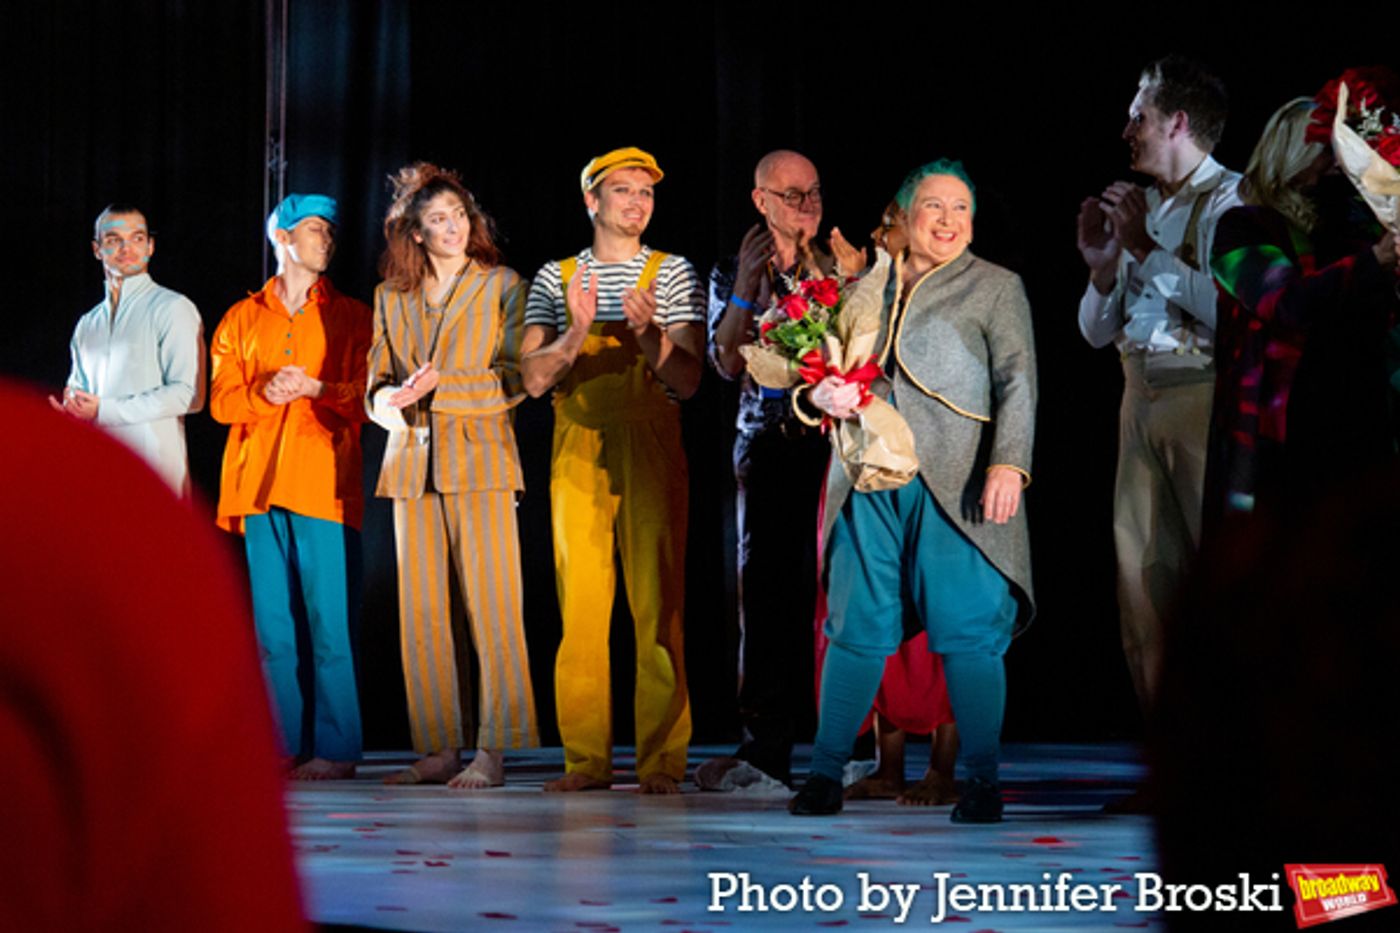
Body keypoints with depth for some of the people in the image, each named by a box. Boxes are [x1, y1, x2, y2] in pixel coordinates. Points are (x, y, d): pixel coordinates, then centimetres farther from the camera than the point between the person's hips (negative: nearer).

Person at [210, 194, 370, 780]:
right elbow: (221, 400, 8)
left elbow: (365, 396, 2)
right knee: (271, 624, 2)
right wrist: (265, 392, -11)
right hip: (257, 485, 3)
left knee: (329, 622, -8)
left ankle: (334, 748, -6)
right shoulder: (241, 319, 17)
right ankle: (282, 747, 6)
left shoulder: (350, 317, 11)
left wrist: (314, 388, -14)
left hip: (323, 483, -3)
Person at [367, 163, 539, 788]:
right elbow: (378, 380, 14)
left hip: (479, 461, -4)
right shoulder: (391, 298, 16)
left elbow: (514, 379, -2)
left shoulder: (501, 287, 5)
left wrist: (441, 386, -13)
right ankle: (438, 748, 6)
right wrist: (391, 398, -8)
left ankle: (493, 752, -8)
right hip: (411, 465, 4)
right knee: (421, 610, 1)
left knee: (489, 605, -9)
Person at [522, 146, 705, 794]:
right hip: (576, 450, 2)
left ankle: (662, 758, -3)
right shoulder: (556, 279, 12)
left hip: (651, 450, -2)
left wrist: (647, 332, -19)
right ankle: (587, 759, 4)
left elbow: (688, 381, -2)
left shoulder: (673, 275, 7)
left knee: (657, 605, -6)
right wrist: (577, 334, -15)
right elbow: (534, 378, 2)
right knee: (579, 607, 0)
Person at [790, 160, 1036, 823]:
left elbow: (1017, 381, 1)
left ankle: (980, 780, 0)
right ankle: (826, 773, 9)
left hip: (954, 485, -3)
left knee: (968, 630, -6)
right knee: (855, 626, 2)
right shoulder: (868, 288, 20)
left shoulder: (995, 288, 10)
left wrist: (1008, 464, -13)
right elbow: (826, 369, 22)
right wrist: (820, 394, -3)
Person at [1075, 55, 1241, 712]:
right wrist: (1103, 266, 1)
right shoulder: (1141, 208, 16)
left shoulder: (1229, 200, -5)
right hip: (1141, 399, 7)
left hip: (1204, 396, -7)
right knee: (1143, 575, 6)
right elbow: (1096, 333, 19)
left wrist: (1147, 249, -14)